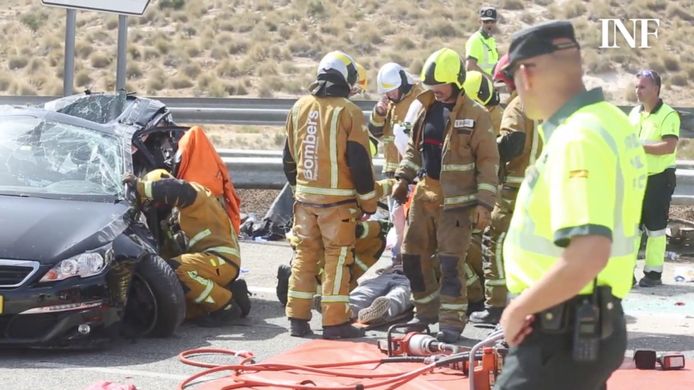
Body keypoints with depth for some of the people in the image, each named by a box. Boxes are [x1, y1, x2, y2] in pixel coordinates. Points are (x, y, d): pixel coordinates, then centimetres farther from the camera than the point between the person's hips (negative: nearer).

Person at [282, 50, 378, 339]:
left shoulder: (299, 108, 8)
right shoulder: (348, 112, -10)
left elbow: (289, 156, 16)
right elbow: (360, 161, -10)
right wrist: (368, 202, -2)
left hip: (304, 195, 5)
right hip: (338, 199, -5)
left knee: (304, 255, 12)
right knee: (337, 257, -1)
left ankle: (297, 318, 13)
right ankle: (335, 322, -1)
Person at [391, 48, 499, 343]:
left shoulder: (475, 115, -8)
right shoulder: (426, 108, 10)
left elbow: (488, 161, -9)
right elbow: (414, 147, 22)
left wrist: (484, 203, -14)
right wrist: (403, 178, 10)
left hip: (456, 200, -7)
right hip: (425, 194, 7)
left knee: (450, 262, -7)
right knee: (413, 255, 10)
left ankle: (452, 321, 2)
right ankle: (427, 311, 24)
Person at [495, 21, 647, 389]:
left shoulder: (576, 139, -22)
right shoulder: (611, 121, 8)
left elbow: (588, 255, -32)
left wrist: (520, 308, -19)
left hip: (561, 334, -10)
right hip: (592, 325, 10)